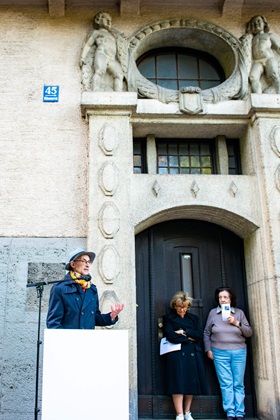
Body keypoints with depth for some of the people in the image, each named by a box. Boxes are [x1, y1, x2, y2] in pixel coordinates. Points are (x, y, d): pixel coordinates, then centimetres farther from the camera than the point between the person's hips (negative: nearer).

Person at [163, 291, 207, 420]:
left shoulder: (193, 318, 20)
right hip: (177, 354, -3)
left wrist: (184, 332, -5)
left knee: (191, 383, 3)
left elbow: (200, 335, 5)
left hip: (193, 354, 4)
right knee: (178, 382, -10)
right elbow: (170, 336, -7)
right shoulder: (169, 318, 9)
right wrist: (189, 338, -2)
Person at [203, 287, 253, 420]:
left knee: (238, 384, 4)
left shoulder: (239, 313, 5)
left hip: (239, 352, 1)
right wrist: (208, 350, 4)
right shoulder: (213, 313, 4)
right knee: (226, 384, -1)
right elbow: (206, 333, 10)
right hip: (220, 353, -1)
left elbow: (249, 333, 4)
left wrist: (236, 323, -10)